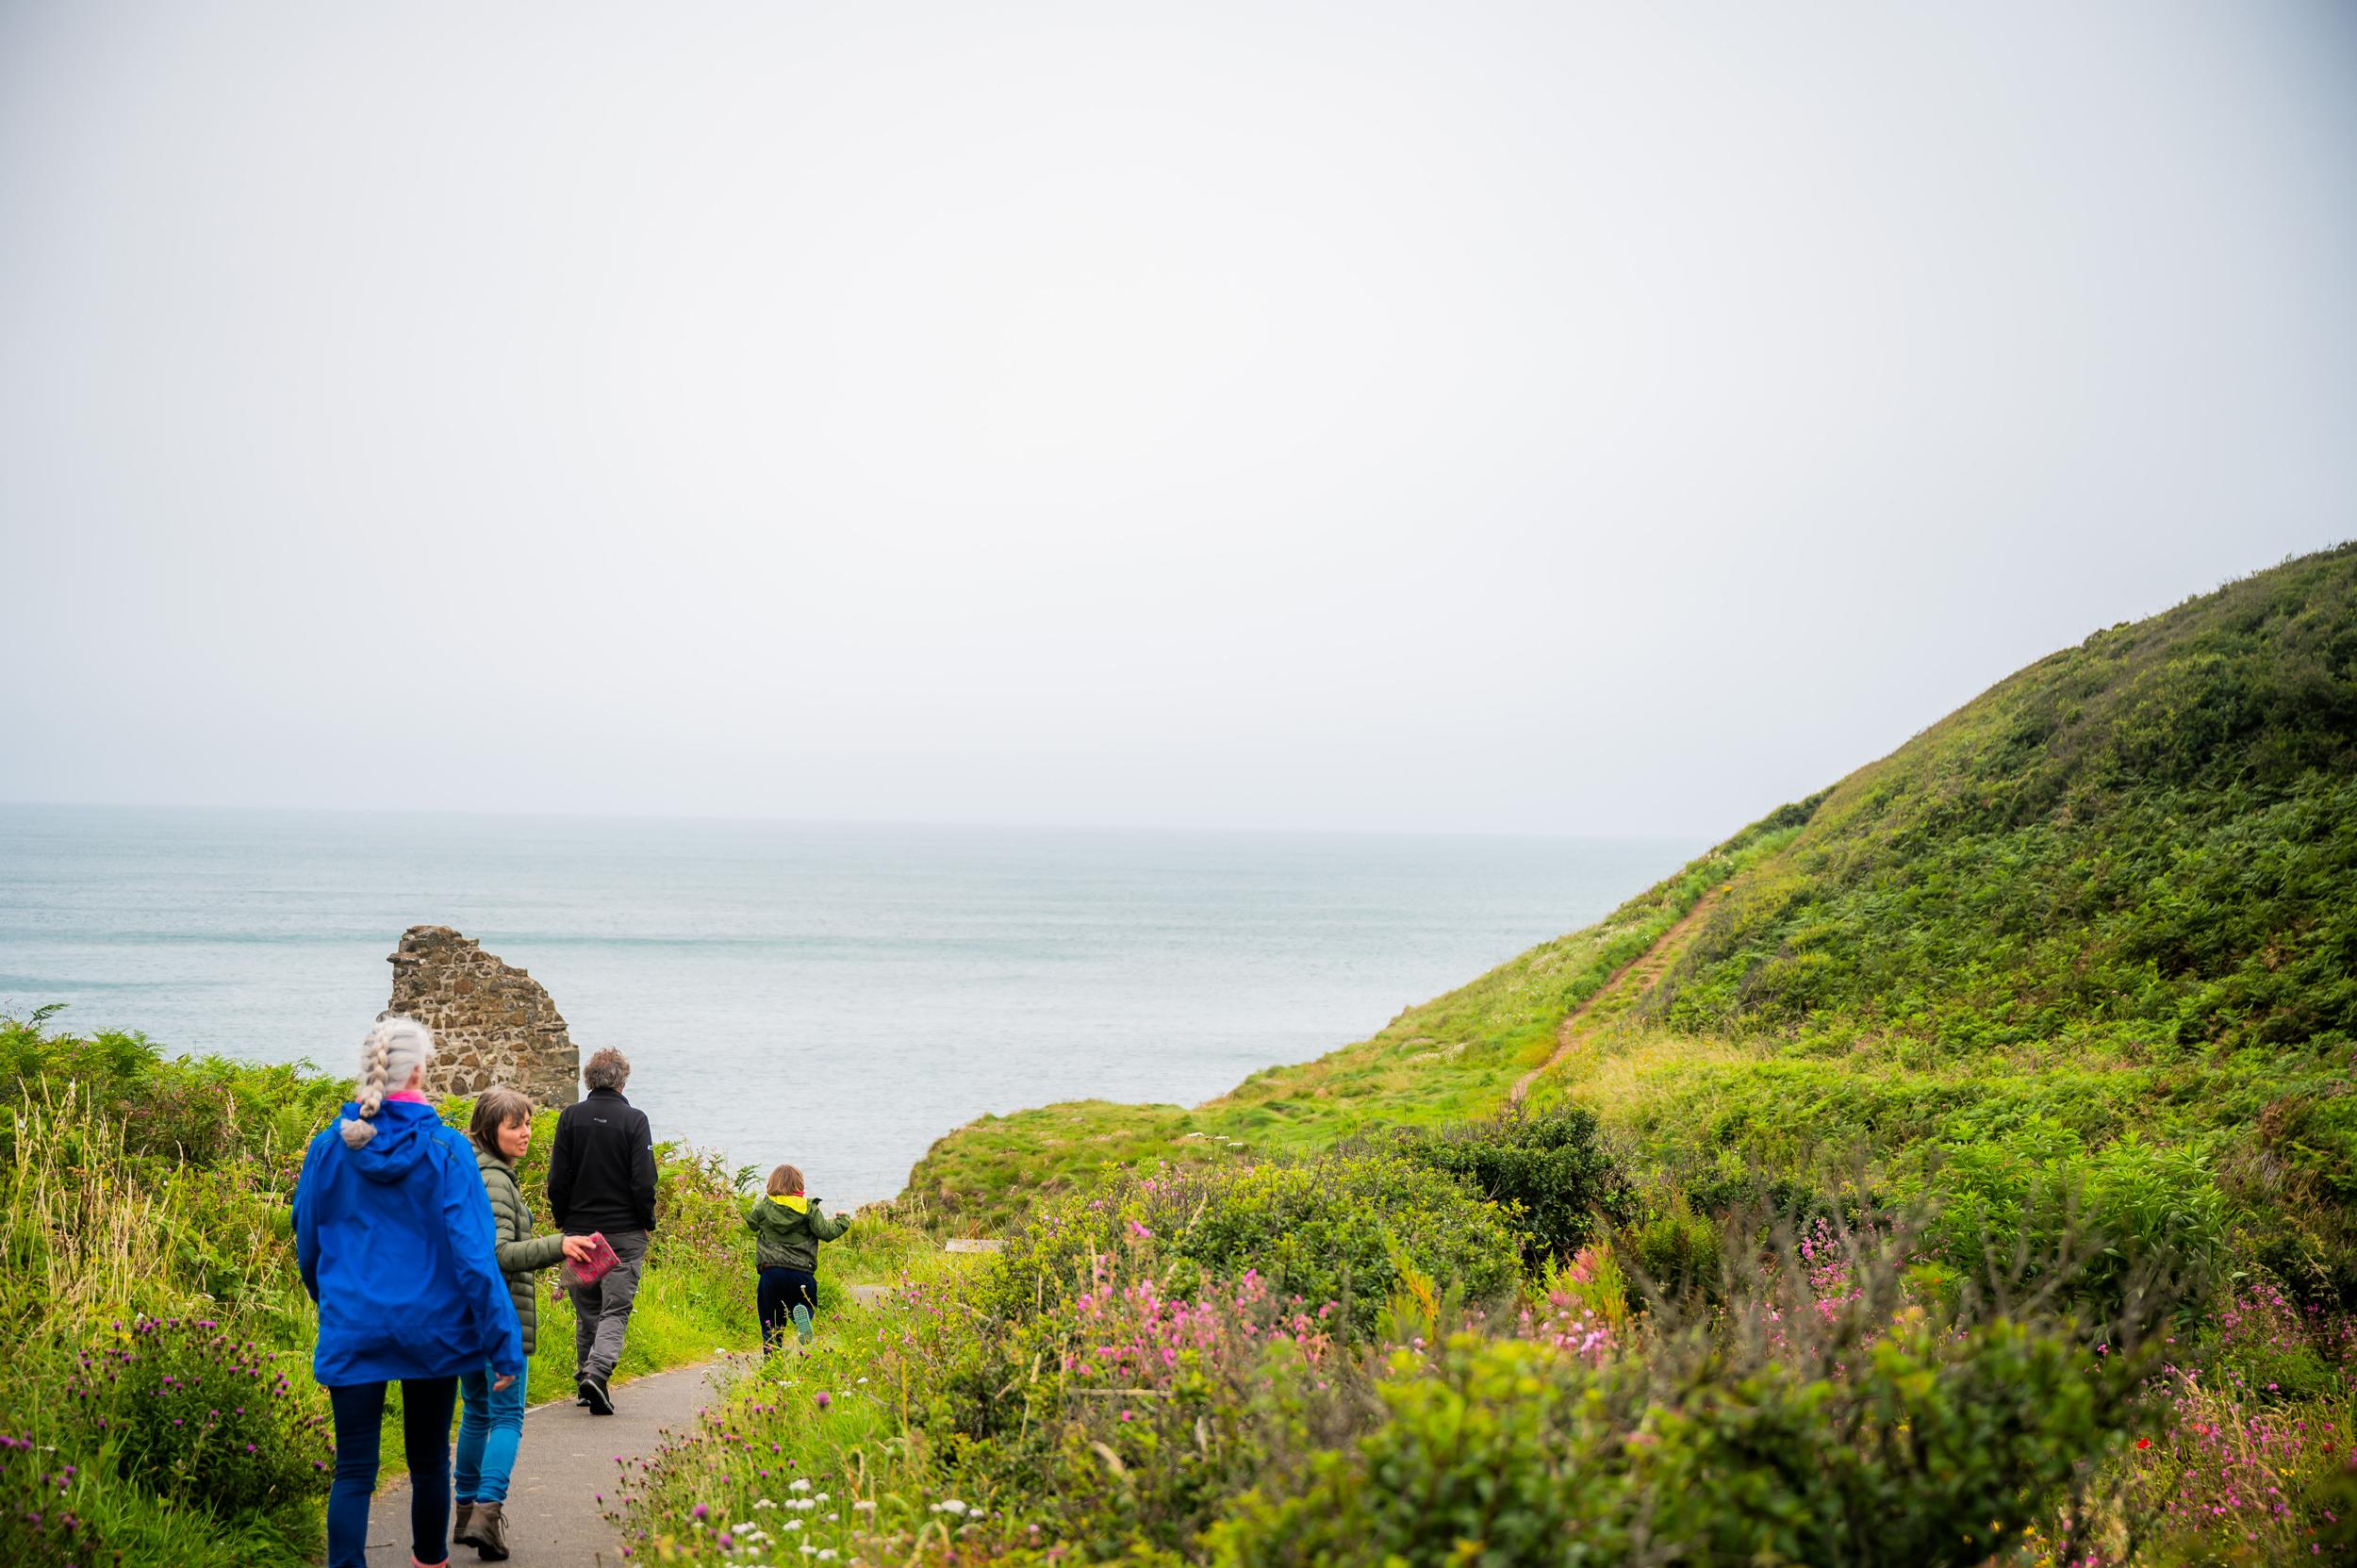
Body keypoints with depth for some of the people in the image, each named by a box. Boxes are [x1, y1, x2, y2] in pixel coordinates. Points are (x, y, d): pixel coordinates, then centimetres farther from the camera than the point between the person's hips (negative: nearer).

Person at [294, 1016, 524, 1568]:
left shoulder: (328, 1149, -3)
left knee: (354, 1472, 2)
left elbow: (308, 1249, 9)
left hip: (353, 1330, 1)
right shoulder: (444, 1150, -12)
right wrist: (505, 1344, -11)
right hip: (431, 1330, -1)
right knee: (429, 1458, 18)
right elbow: (473, 1253, -15)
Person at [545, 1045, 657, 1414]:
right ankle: (597, 1373, -21)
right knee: (615, 1311, -2)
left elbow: (557, 1180, 0)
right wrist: (647, 1222, 5)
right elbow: (644, 1182, -10)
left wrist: (563, 1221, 13)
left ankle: (585, 1377, 19)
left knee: (586, 1311, 16)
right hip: (624, 1233, -3)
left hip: (579, 1230, 3)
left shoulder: (570, 1117, 0)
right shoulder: (633, 1120, -7)